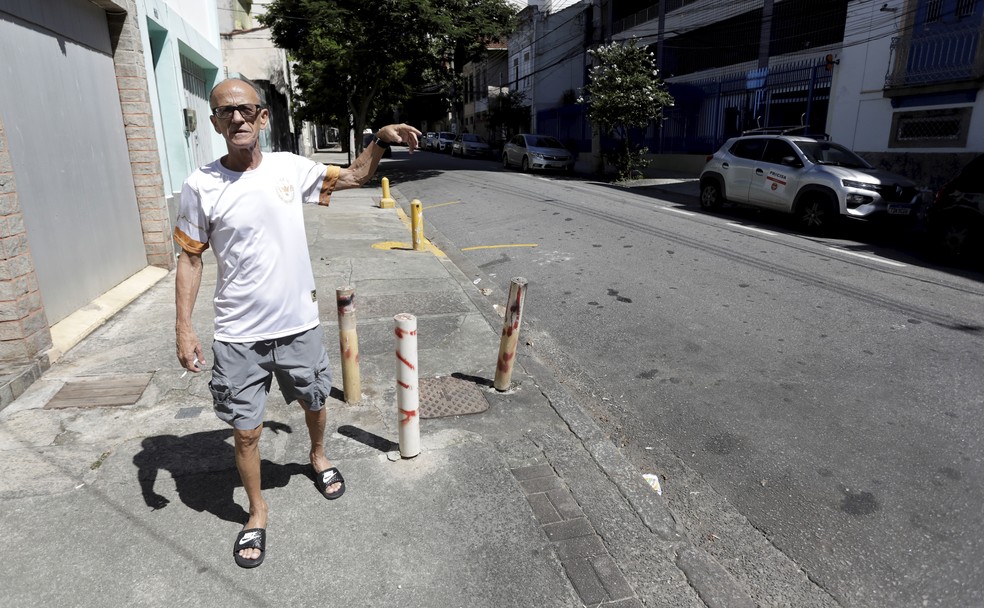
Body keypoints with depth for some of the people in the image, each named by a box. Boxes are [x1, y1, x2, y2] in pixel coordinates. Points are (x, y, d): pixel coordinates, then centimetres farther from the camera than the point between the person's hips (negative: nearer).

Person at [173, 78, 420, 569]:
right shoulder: (201, 186, -9)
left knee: (314, 403, 22)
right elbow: (190, 258, -1)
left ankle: (318, 456, 54)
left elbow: (353, 177, 10)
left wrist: (381, 139, -7)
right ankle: (257, 511, 33)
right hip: (238, 335, -2)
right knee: (246, 431, 8)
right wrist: (183, 327, -4)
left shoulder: (289, 168, -3)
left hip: (299, 323, 2)